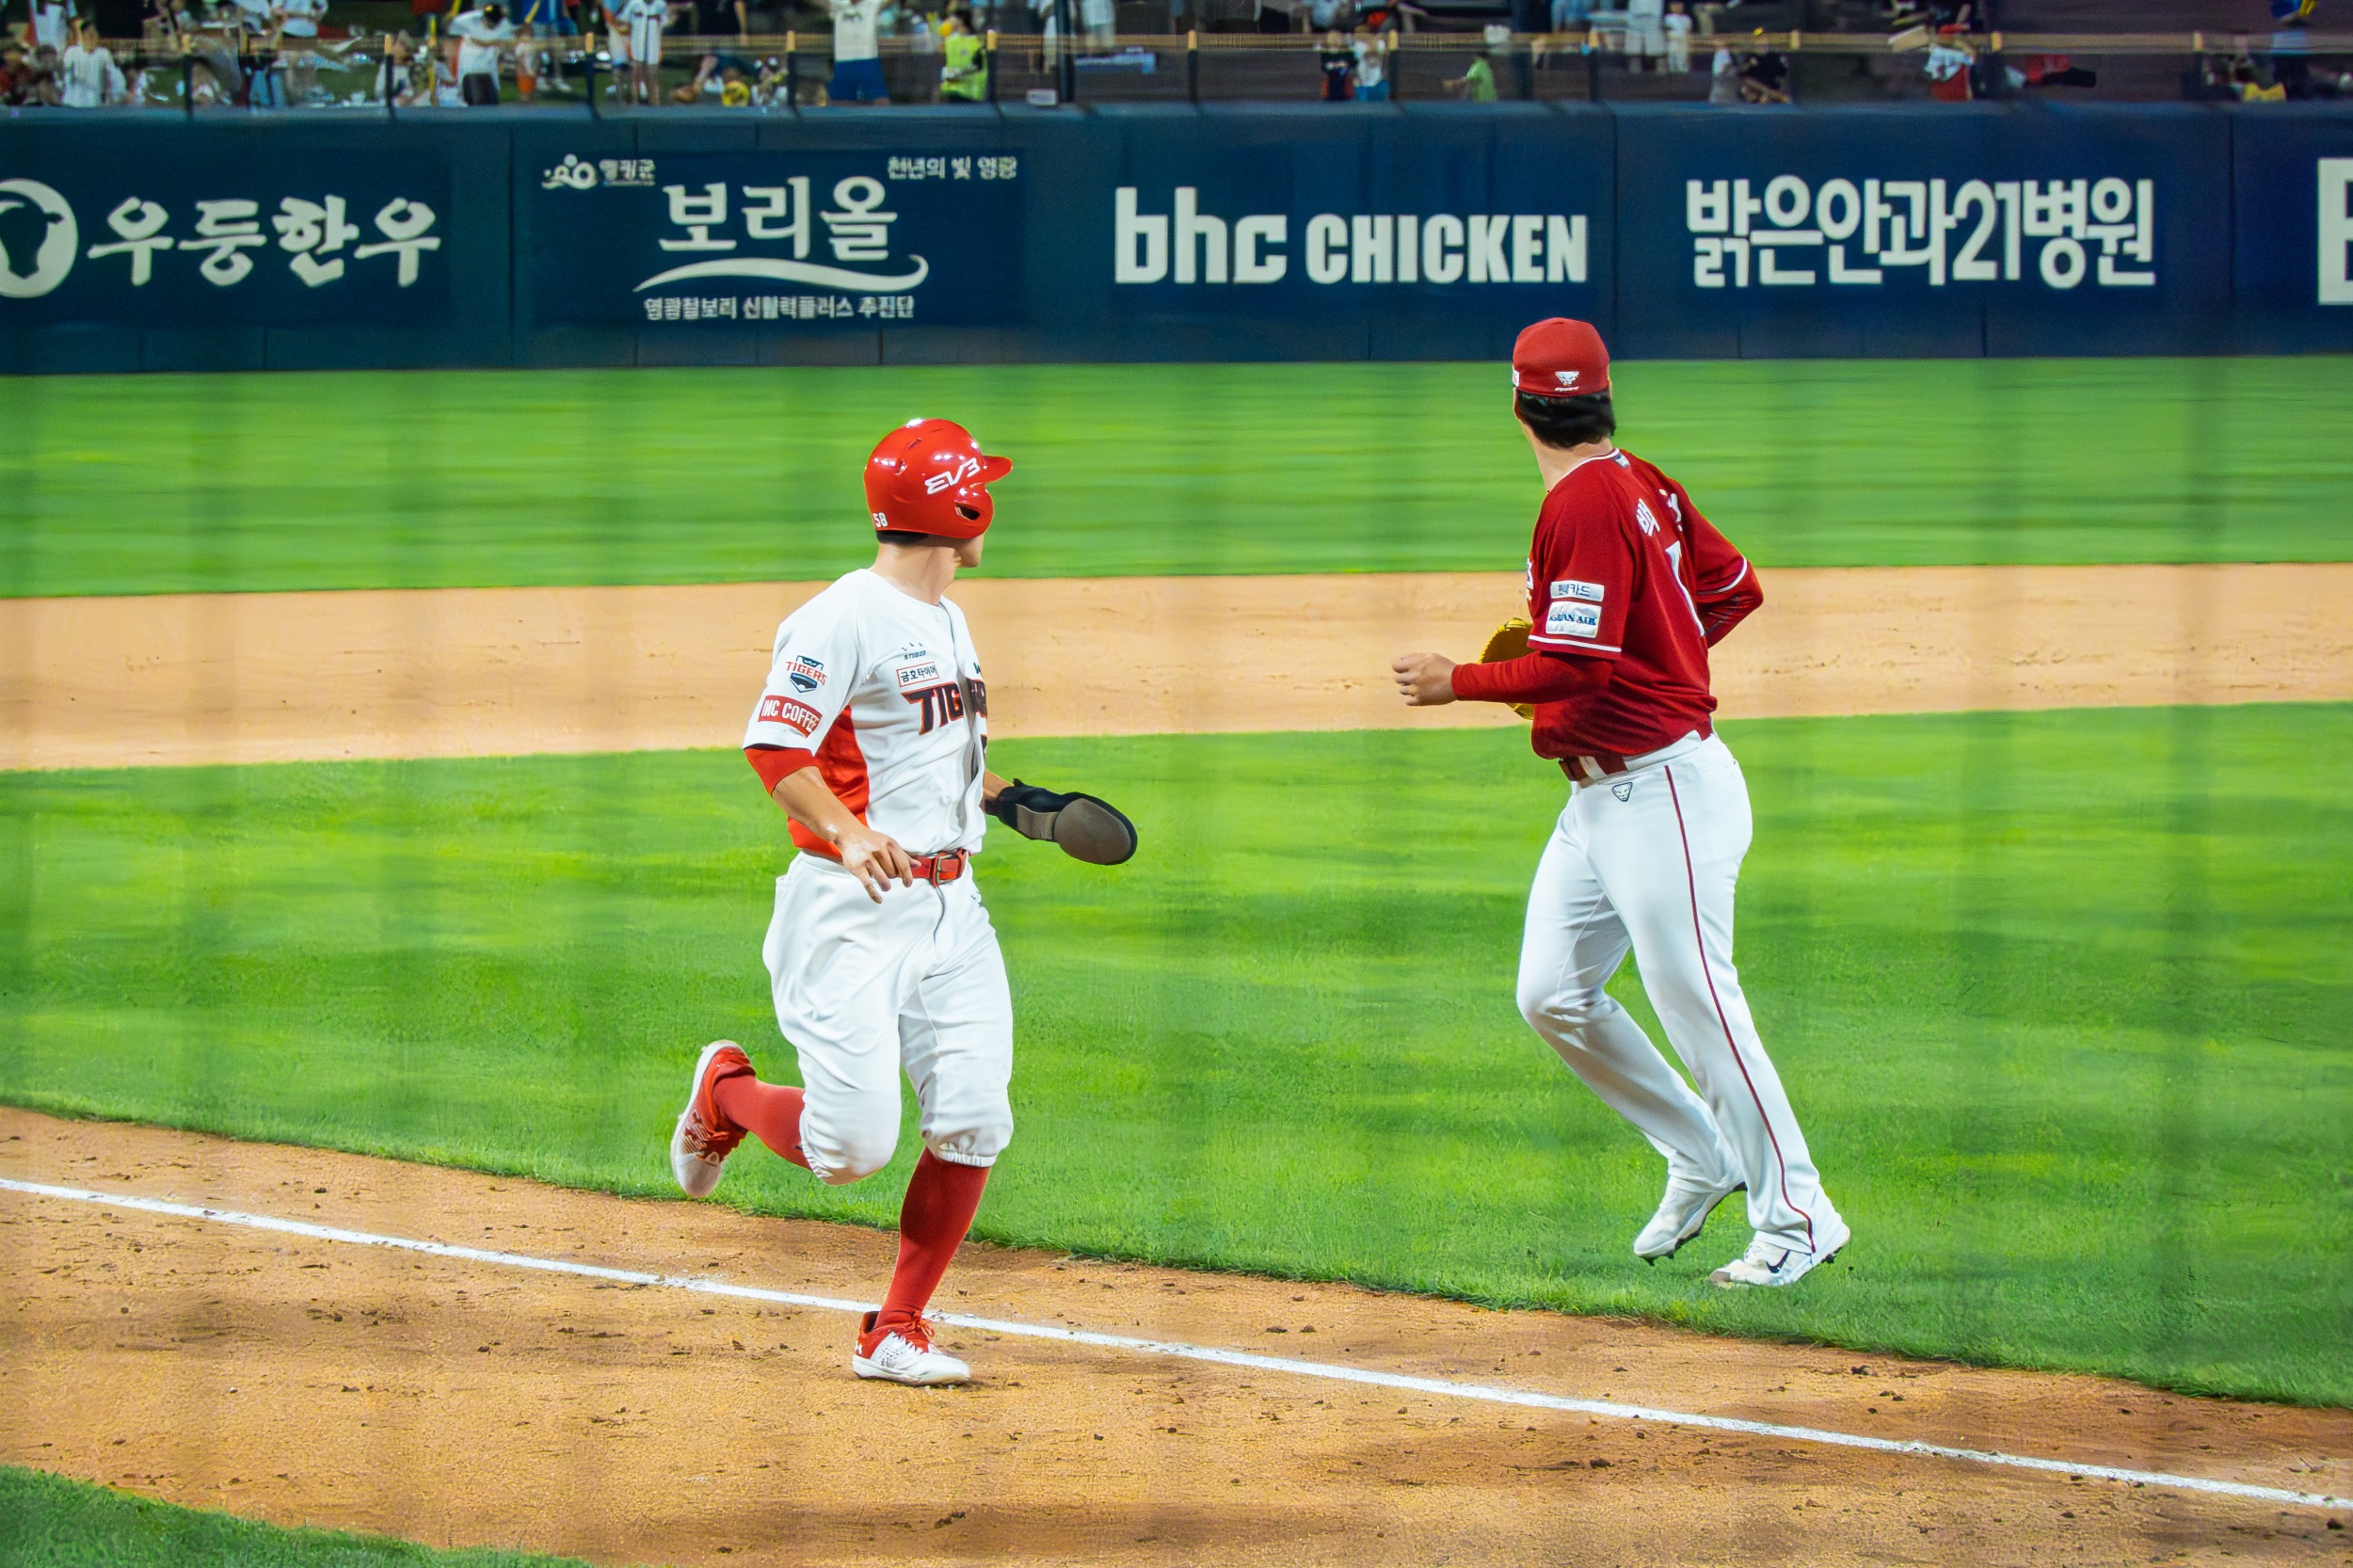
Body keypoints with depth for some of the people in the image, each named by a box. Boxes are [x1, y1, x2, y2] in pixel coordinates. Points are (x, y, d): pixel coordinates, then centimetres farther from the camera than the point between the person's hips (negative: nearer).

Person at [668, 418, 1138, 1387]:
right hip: (853, 909, -8)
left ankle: (896, 1334, 6)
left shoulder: (949, 621, 17)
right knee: (853, 1146, -12)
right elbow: (773, 744, -20)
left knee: (972, 1124, -4)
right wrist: (847, 834, -33)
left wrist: (1007, 799, 17)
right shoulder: (846, 617, -13)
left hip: (950, 903, 8)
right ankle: (725, 1092, 20)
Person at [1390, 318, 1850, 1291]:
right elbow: (1735, 588, 18)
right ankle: (1701, 1159, 22)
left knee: (1696, 1002, -7)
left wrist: (1458, 683, -12)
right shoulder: (1641, 484, 10)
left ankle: (1796, 1217, -1)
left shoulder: (1584, 507, -18)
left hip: (1663, 790, -10)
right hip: (1601, 798, 10)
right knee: (1552, 997, 10)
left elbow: (1575, 665, -24)